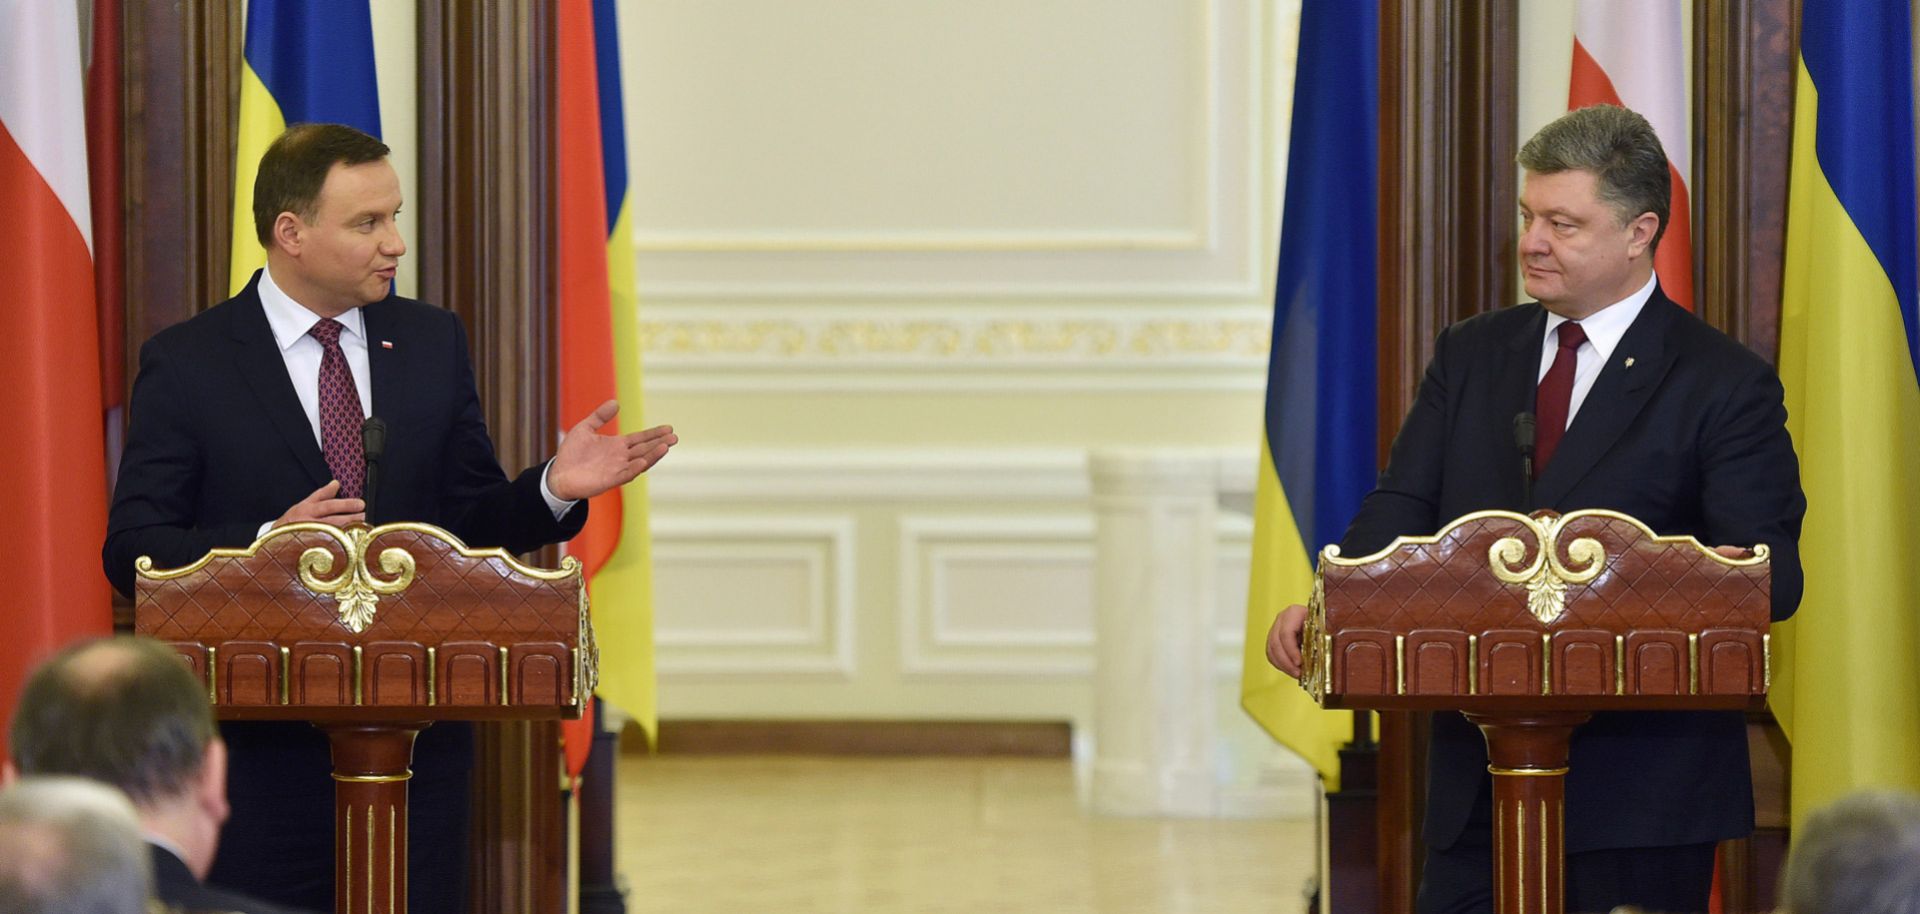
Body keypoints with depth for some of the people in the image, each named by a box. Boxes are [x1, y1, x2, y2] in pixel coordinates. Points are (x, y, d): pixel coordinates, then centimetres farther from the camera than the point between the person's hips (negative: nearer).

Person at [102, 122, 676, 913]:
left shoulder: (432, 342, 10)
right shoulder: (186, 364, -3)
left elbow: (472, 520, 12)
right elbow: (132, 552, -7)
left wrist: (553, 489, -9)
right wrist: (268, 543, -23)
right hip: (264, 745, -3)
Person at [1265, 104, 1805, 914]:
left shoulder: (1725, 384, -3)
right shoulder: (1470, 355, 12)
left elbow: (1774, 572, -9)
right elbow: (1403, 510, 4)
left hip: (1640, 784, -4)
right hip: (1478, 777, 4)